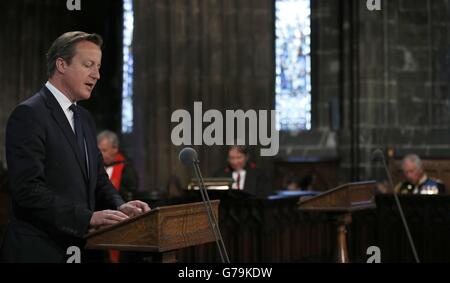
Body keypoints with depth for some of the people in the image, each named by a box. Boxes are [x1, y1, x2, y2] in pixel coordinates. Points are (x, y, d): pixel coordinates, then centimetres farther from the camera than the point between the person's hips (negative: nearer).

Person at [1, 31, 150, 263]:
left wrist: (119, 207, -5)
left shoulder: (85, 119, 15)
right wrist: (88, 217, -24)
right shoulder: (29, 114, -12)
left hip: (79, 247, 8)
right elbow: (28, 188, -20)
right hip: (38, 251, -8)